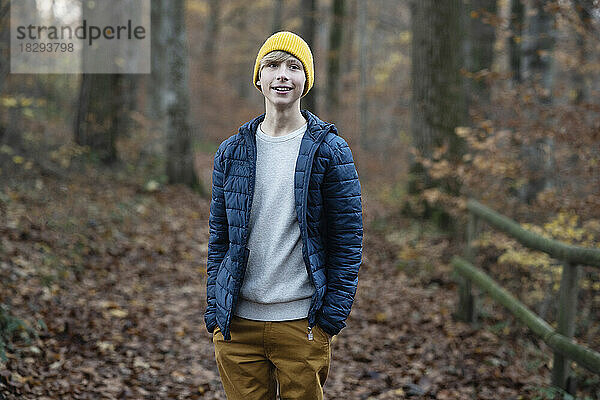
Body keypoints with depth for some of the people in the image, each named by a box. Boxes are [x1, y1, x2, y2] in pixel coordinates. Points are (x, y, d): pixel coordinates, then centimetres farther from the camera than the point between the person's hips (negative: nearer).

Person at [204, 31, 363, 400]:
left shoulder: (331, 152, -2)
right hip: (237, 323, 3)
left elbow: (347, 239, -2)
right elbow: (219, 237, 10)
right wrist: (214, 311, 5)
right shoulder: (231, 152, 7)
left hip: (301, 324, -2)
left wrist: (333, 315, -7)